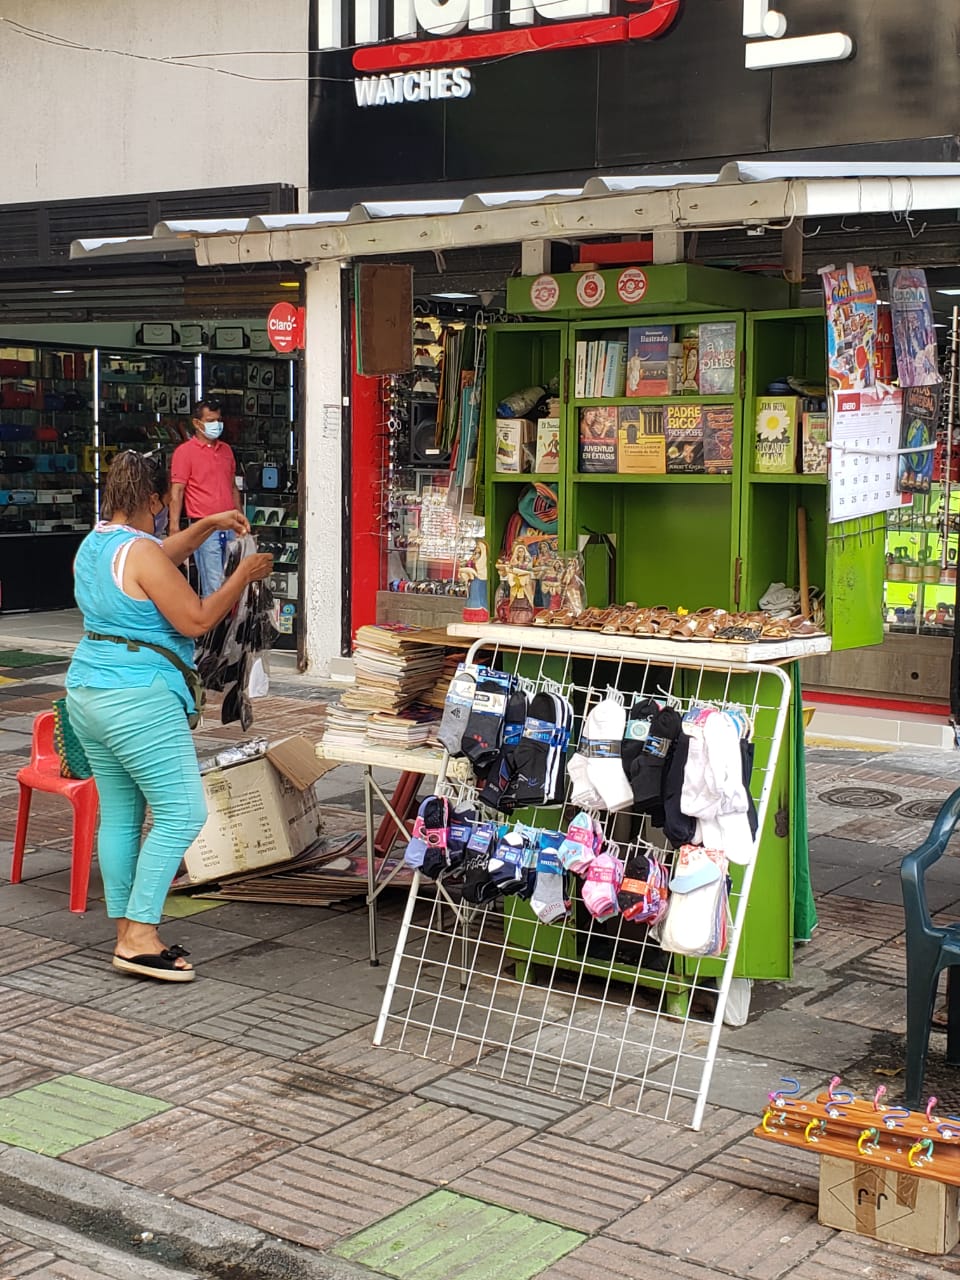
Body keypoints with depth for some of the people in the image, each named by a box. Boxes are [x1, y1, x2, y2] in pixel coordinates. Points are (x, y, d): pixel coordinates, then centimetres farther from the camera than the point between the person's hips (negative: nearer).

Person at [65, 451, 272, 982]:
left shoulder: (92, 545, 13)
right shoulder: (141, 552, -16)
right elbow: (195, 621, -14)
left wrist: (208, 525, 31)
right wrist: (243, 576, -3)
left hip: (86, 693, 10)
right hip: (138, 700, -10)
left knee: (119, 814, 12)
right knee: (182, 812, -6)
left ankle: (128, 932, 16)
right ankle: (139, 937, -7)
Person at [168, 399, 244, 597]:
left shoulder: (226, 450, 17)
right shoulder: (184, 451, -2)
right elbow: (177, 492, -6)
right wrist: (175, 529, -13)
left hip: (229, 527, 6)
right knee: (214, 587, -9)